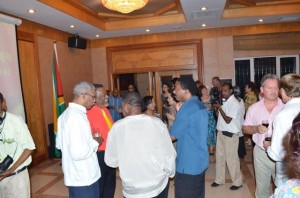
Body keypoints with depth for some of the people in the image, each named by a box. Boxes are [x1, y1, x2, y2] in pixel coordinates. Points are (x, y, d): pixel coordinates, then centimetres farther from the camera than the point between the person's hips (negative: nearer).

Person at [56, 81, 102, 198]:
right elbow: (79, 153, -32)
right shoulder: (77, 116, -25)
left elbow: (59, 144, 15)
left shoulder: (65, 114, 5)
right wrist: (95, 142, -15)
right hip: (84, 178, -9)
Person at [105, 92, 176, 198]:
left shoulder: (117, 127, -12)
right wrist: (171, 173, 12)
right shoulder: (157, 122, -12)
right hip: (159, 184, 1)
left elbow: (110, 161, -3)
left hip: (132, 189, 0)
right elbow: (169, 154, -7)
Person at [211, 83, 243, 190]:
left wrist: (219, 108, -17)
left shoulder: (234, 103, -16)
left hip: (230, 134, -8)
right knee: (219, 156, 14)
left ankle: (237, 182, 20)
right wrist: (217, 108, -5)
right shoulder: (225, 101, 10)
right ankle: (219, 179, 28)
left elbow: (228, 120, -21)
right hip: (221, 132, 8)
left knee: (231, 158, 2)